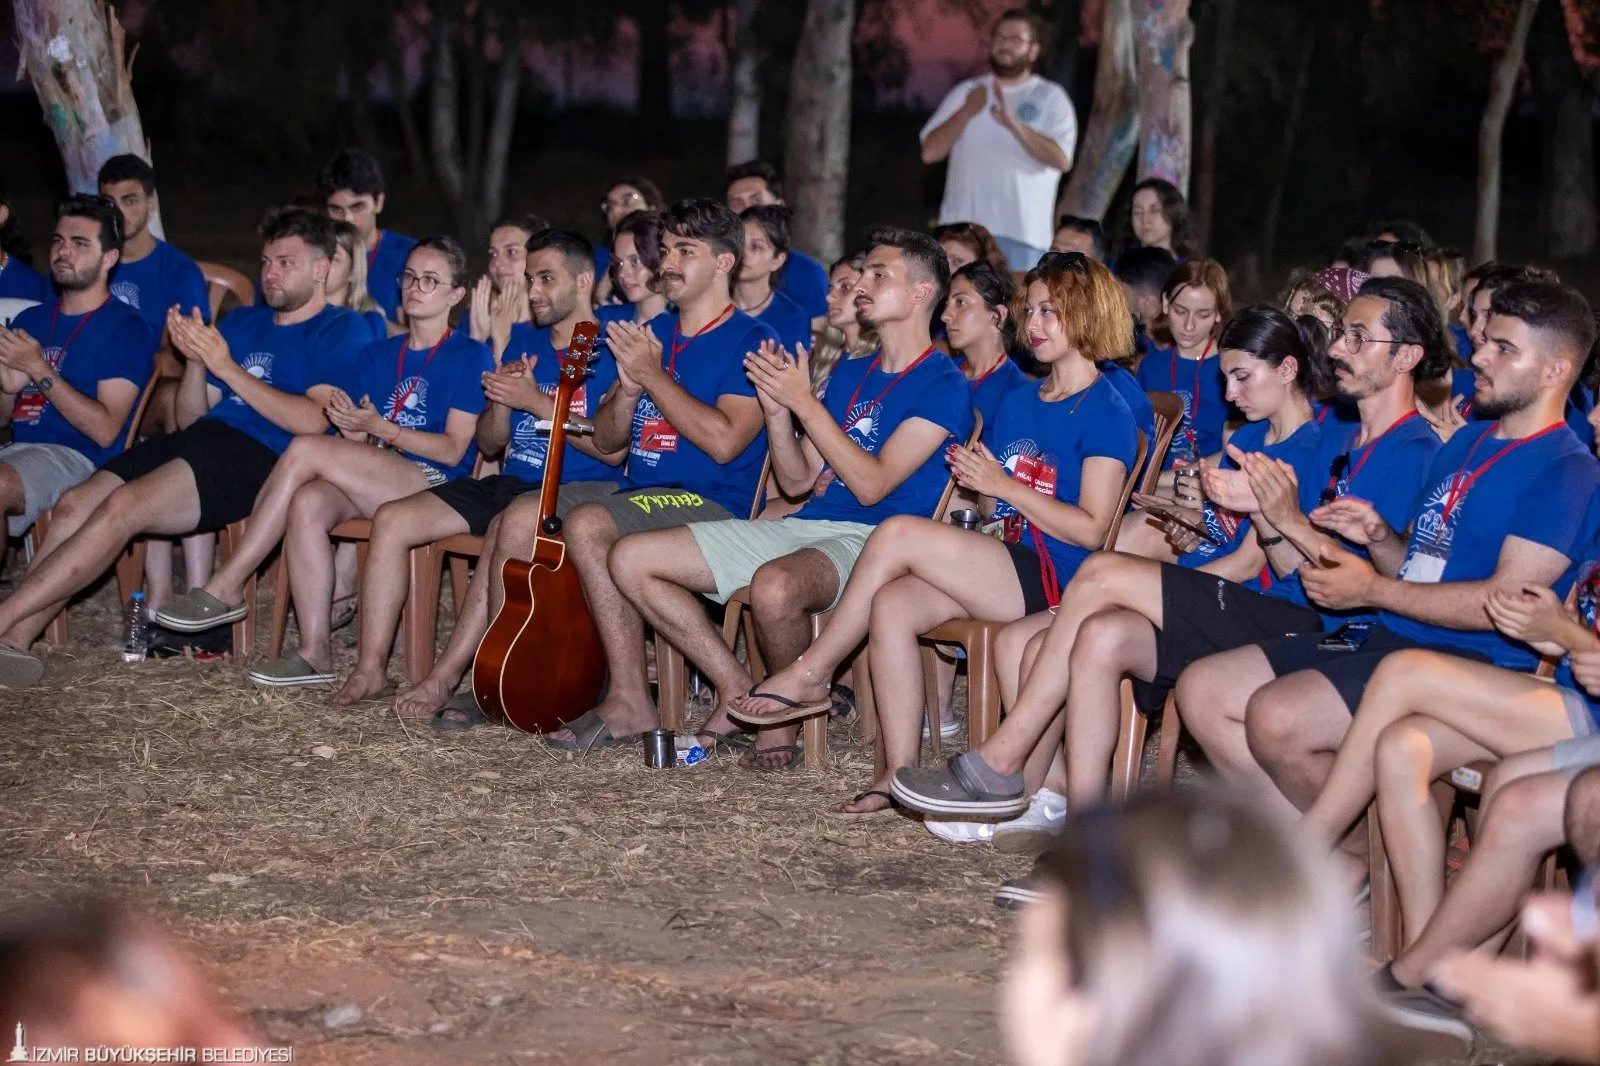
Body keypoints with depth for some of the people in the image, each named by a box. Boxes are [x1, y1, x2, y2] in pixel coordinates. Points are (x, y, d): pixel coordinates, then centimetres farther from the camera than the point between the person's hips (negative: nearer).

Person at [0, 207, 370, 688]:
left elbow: (314, 422, -11)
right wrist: (196, 361, 2)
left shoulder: (340, 329, 5)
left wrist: (226, 367, -11)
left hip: (261, 456, -7)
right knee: (74, 507, -16)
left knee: (121, 507, -27)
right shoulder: (242, 322, 27)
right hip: (202, 439, 7)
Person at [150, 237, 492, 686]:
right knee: (307, 503, -31)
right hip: (369, 485, 5)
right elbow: (355, 446, 16)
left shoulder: (470, 356, 3)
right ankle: (315, 653, -31)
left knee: (304, 448, -25)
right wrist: (349, 424, -8)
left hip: (432, 485, -5)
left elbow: (453, 449, -6)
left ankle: (227, 589, -20)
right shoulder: (375, 355, 21)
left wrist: (379, 427, -14)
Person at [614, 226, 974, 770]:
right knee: (631, 559, -2)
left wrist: (804, 402, -14)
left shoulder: (943, 384, -6)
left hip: (868, 539, -8)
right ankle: (738, 690, 3)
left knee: (774, 586, -42)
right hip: (803, 525, 8)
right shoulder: (850, 374, 20)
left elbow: (872, 485, -16)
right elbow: (797, 481, 16)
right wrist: (777, 406, -1)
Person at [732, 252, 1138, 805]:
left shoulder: (1106, 412, -3)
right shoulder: (1019, 400, 22)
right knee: (892, 603, -21)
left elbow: (1090, 530, -12)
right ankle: (900, 774, -20)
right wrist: (974, 480, 3)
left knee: (898, 534, -23)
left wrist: (1004, 485, -11)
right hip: (1002, 569, 8)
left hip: (1056, 580, -8)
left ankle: (809, 674, -9)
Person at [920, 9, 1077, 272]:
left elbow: (1061, 159, -9)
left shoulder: (1051, 98, 7)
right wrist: (966, 112, -8)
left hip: (1021, 232, -3)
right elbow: (930, 151, 7)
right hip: (962, 229, 3)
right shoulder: (966, 92, 16)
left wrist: (1013, 123, -20)